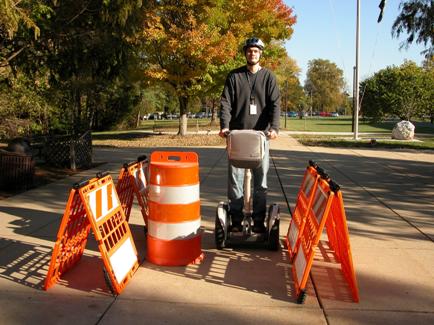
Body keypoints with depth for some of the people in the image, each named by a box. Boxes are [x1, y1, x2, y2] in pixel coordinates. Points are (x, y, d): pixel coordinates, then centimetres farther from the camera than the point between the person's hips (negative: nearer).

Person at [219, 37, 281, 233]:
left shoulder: (268, 77, 7)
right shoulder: (234, 76, 8)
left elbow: (275, 104, -2)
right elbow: (225, 103, 1)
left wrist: (274, 127, -19)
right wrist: (225, 125, -15)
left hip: (261, 134, 0)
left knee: (261, 179, 4)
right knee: (235, 178, 1)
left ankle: (259, 221, 12)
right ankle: (236, 220, 9)